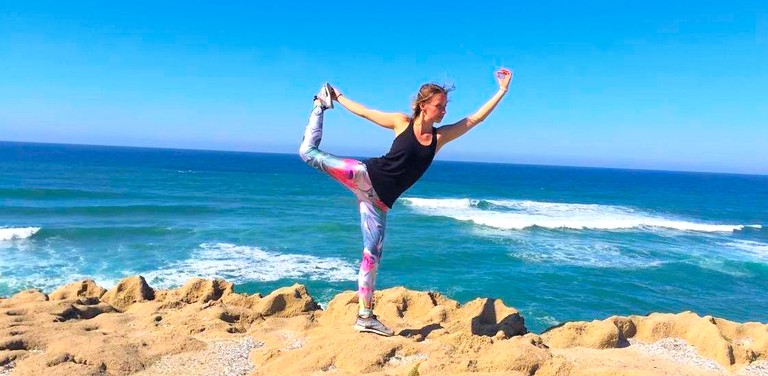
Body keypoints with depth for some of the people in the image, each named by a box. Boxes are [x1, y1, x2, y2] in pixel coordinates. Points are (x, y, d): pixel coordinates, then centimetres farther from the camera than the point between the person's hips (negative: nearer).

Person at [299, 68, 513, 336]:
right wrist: (337, 97, 11)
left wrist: (503, 90, 3)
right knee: (310, 152, -15)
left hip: (379, 200, 2)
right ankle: (322, 104, 16)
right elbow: (363, 112, 8)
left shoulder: (440, 136, 7)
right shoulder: (402, 122, -1)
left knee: (373, 253, 2)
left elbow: (476, 118, 7)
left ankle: (365, 316, 11)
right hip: (365, 176, -2)